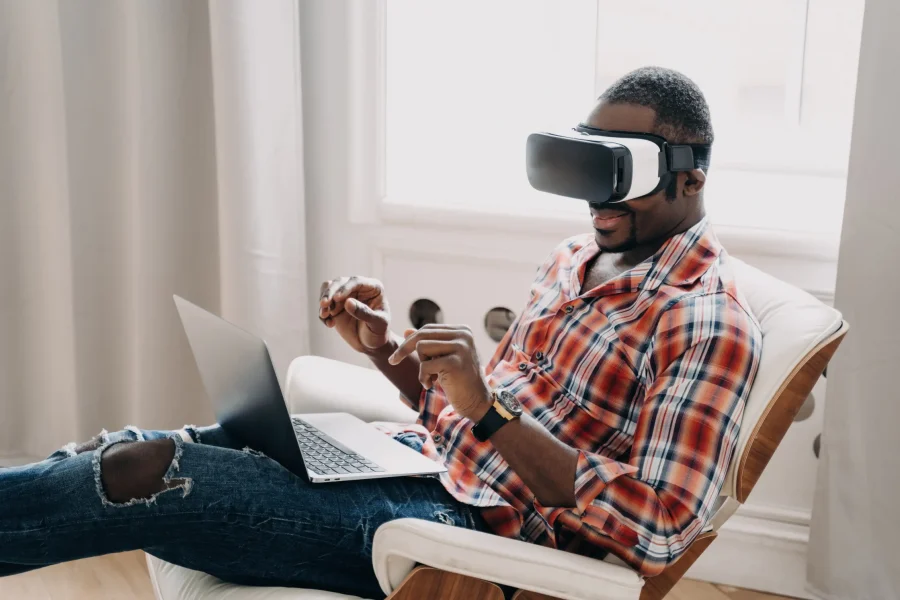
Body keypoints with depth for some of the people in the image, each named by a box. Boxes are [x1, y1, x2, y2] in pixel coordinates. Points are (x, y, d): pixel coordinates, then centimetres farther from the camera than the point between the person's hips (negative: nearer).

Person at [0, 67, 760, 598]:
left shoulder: (711, 327, -13)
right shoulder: (577, 257, 13)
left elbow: (659, 532, -21)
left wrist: (490, 408, -26)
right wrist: (385, 351, 0)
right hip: (418, 453, 8)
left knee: (140, 472, -17)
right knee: (125, 448, -4)